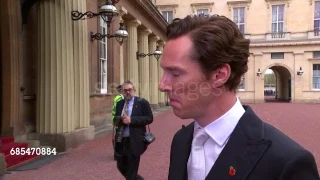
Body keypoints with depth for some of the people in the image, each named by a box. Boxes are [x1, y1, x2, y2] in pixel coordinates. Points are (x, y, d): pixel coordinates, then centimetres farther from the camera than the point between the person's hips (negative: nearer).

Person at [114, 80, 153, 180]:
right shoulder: (120, 104, 11)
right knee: (121, 166, 16)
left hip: (134, 141, -6)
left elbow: (149, 118, -11)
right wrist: (120, 119, -11)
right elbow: (115, 120, 14)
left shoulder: (142, 102, -6)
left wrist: (131, 120, -20)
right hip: (121, 140, 6)